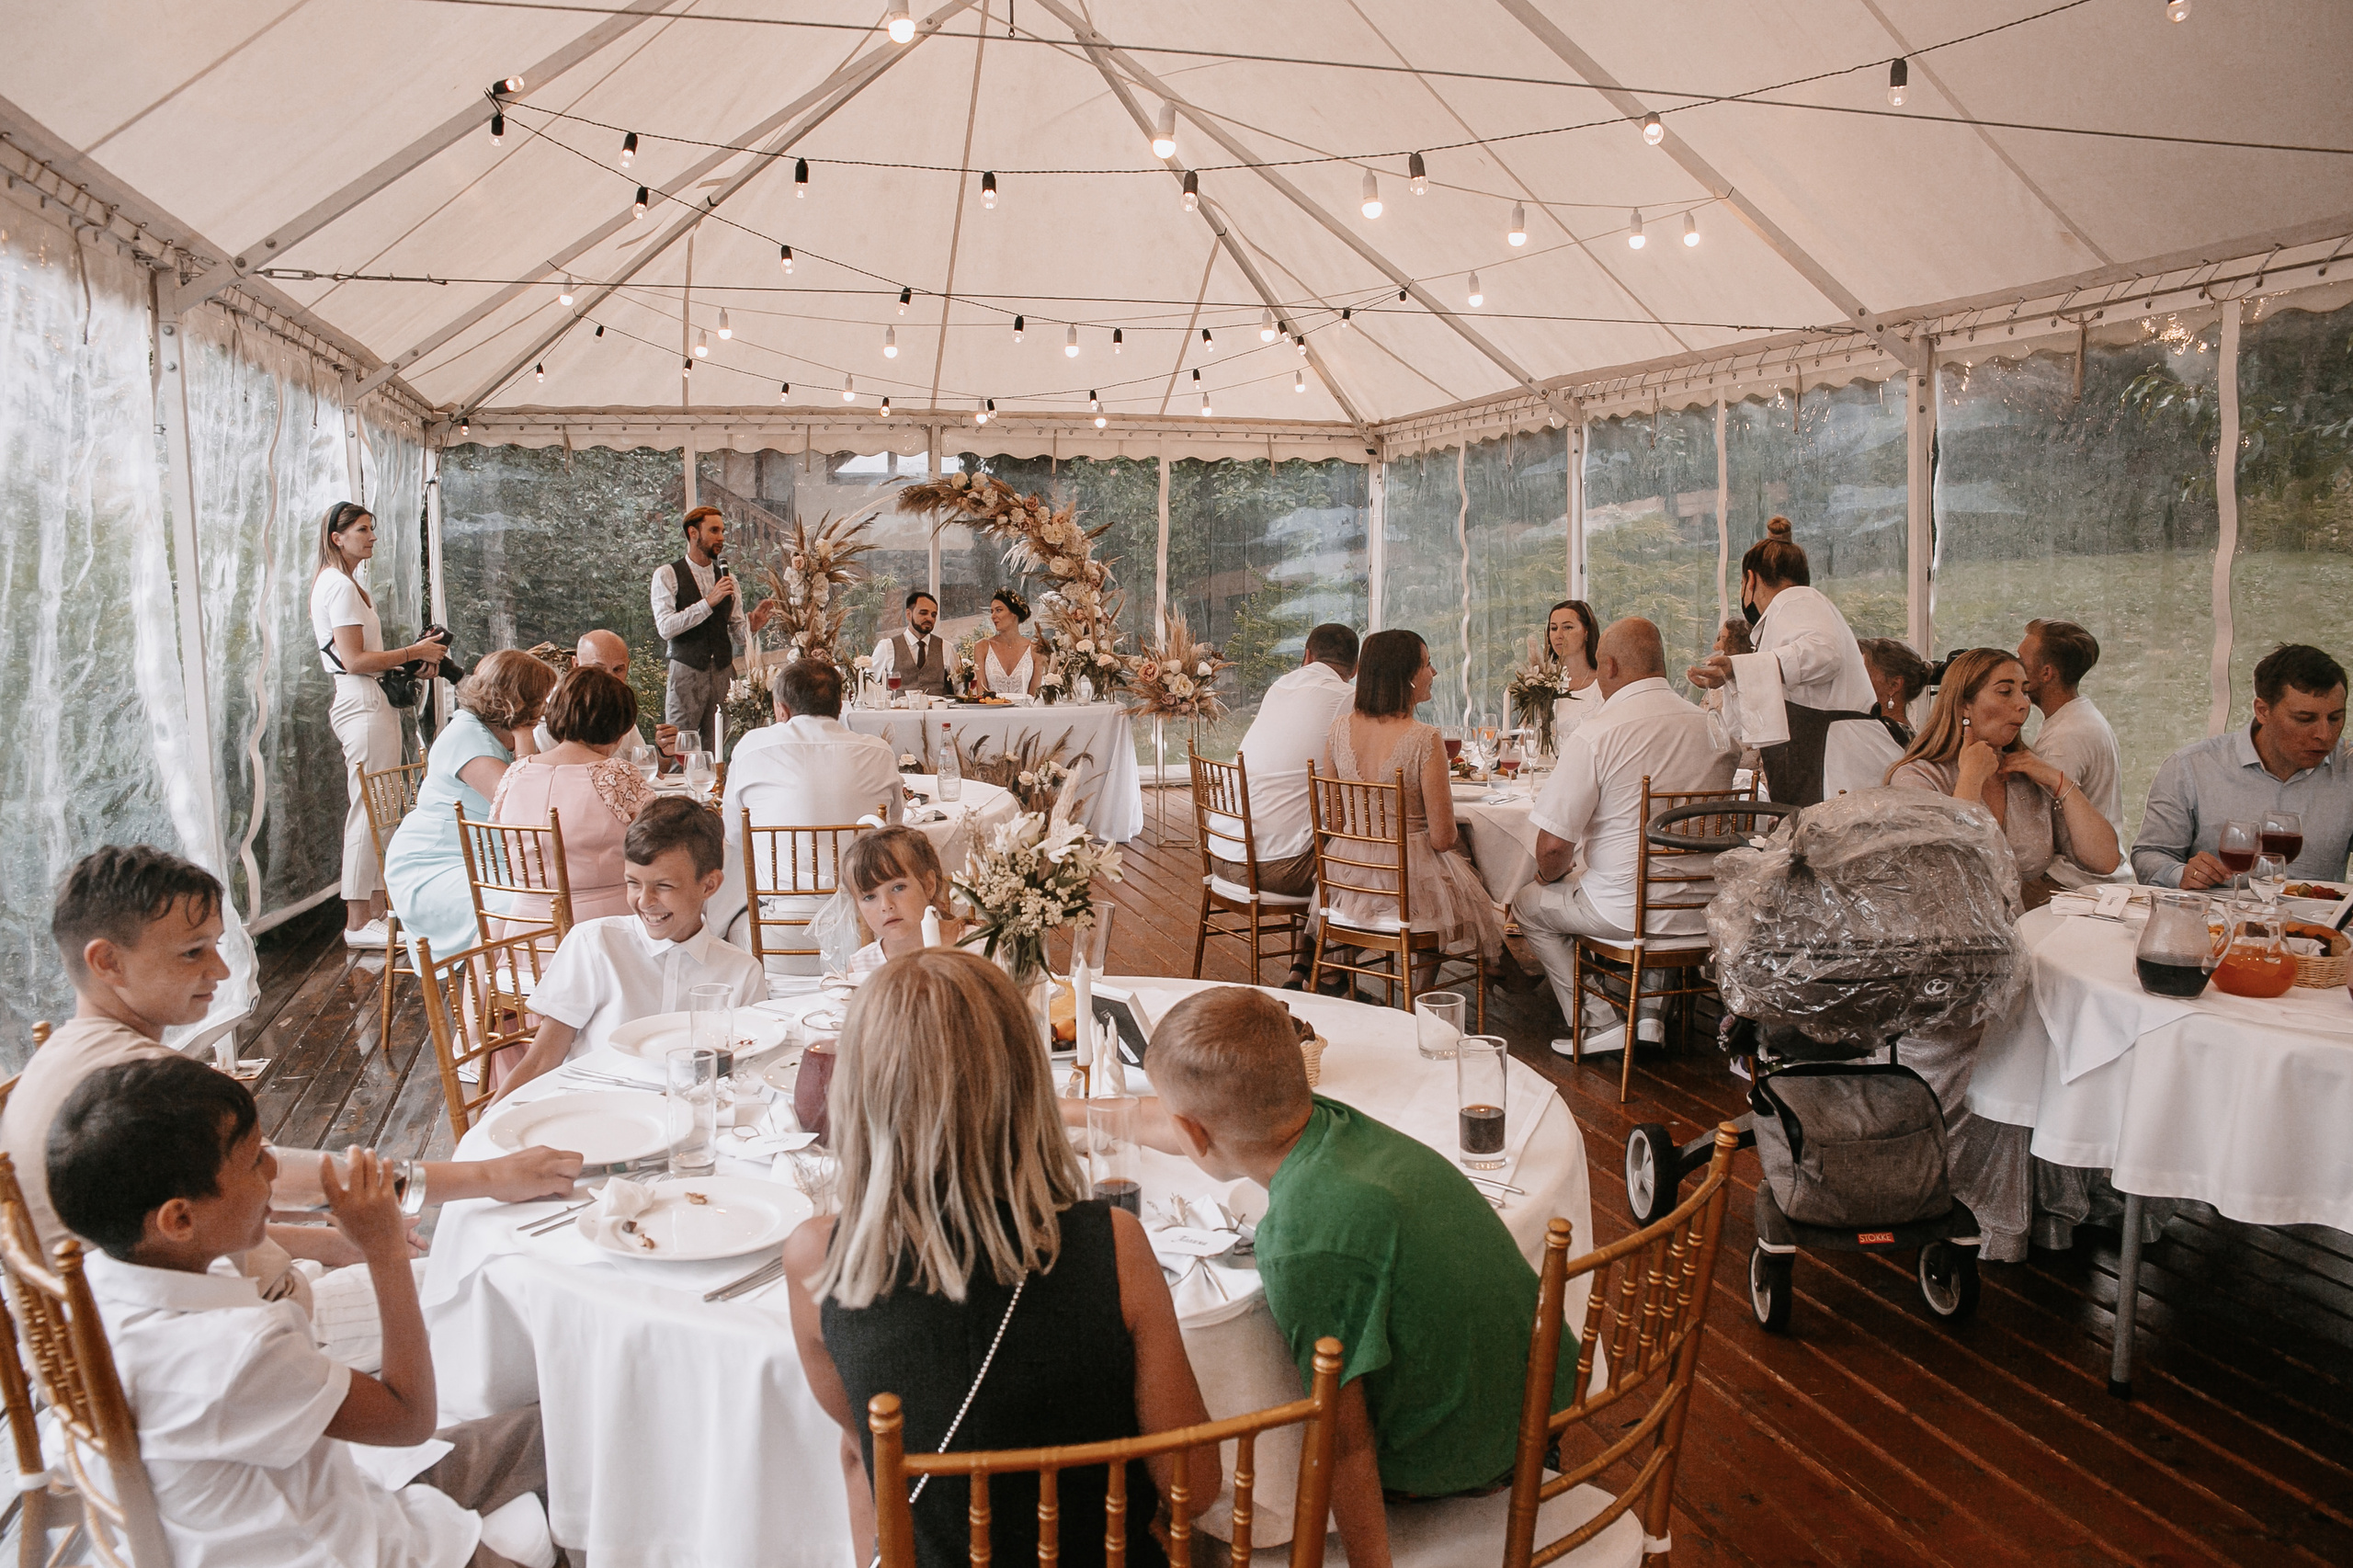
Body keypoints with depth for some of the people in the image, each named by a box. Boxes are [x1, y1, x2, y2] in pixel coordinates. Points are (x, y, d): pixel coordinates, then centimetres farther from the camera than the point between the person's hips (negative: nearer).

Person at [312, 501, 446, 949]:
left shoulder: (344, 584, 22)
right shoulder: (339, 585, -11)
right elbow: (355, 660, -18)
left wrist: (412, 661, 12)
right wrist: (414, 653, -10)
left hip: (368, 704, 11)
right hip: (363, 706, -11)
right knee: (368, 812, -9)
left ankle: (377, 912, 16)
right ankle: (359, 922, -5)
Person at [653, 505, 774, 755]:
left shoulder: (726, 578, 14)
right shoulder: (667, 575, 1)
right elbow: (665, 628, -11)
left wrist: (753, 621, -6)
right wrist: (708, 602, -16)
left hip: (724, 673, 4)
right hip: (686, 673, -4)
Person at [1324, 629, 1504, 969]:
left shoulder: (1339, 728, -4)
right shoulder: (1424, 740, -20)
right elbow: (1443, 838, -16)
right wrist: (1453, 834, 7)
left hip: (1349, 882, 6)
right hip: (1410, 888, -6)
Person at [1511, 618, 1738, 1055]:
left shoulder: (1595, 735, -16)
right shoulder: (1713, 727, 1)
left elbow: (1553, 844, -16)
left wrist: (1552, 874, 9)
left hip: (1627, 912, -6)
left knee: (1530, 903, 19)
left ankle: (1601, 1023, 14)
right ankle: (1648, 1012, 26)